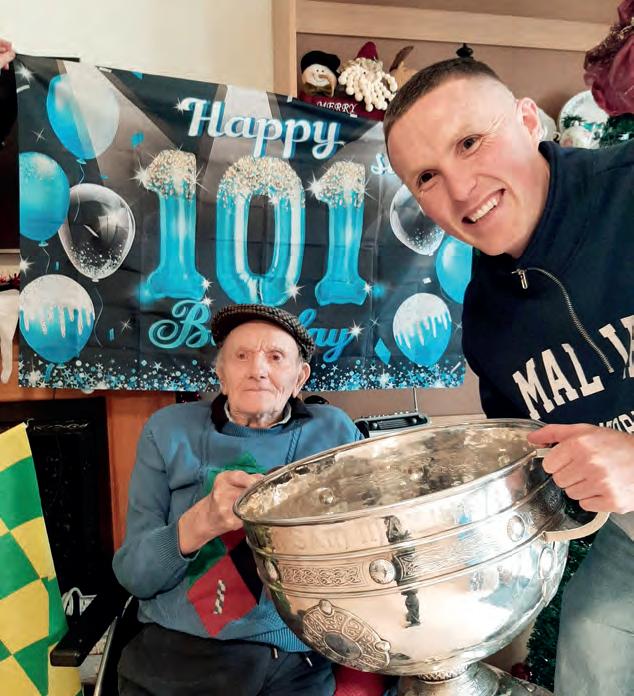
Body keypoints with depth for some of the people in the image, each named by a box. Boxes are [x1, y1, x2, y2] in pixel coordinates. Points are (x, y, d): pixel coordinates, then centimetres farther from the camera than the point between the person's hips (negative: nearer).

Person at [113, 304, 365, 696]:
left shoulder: (336, 433, 1)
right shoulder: (168, 430, 1)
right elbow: (133, 574, -2)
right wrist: (201, 522, -20)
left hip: (299, 662, 0)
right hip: (176, 655, 0)